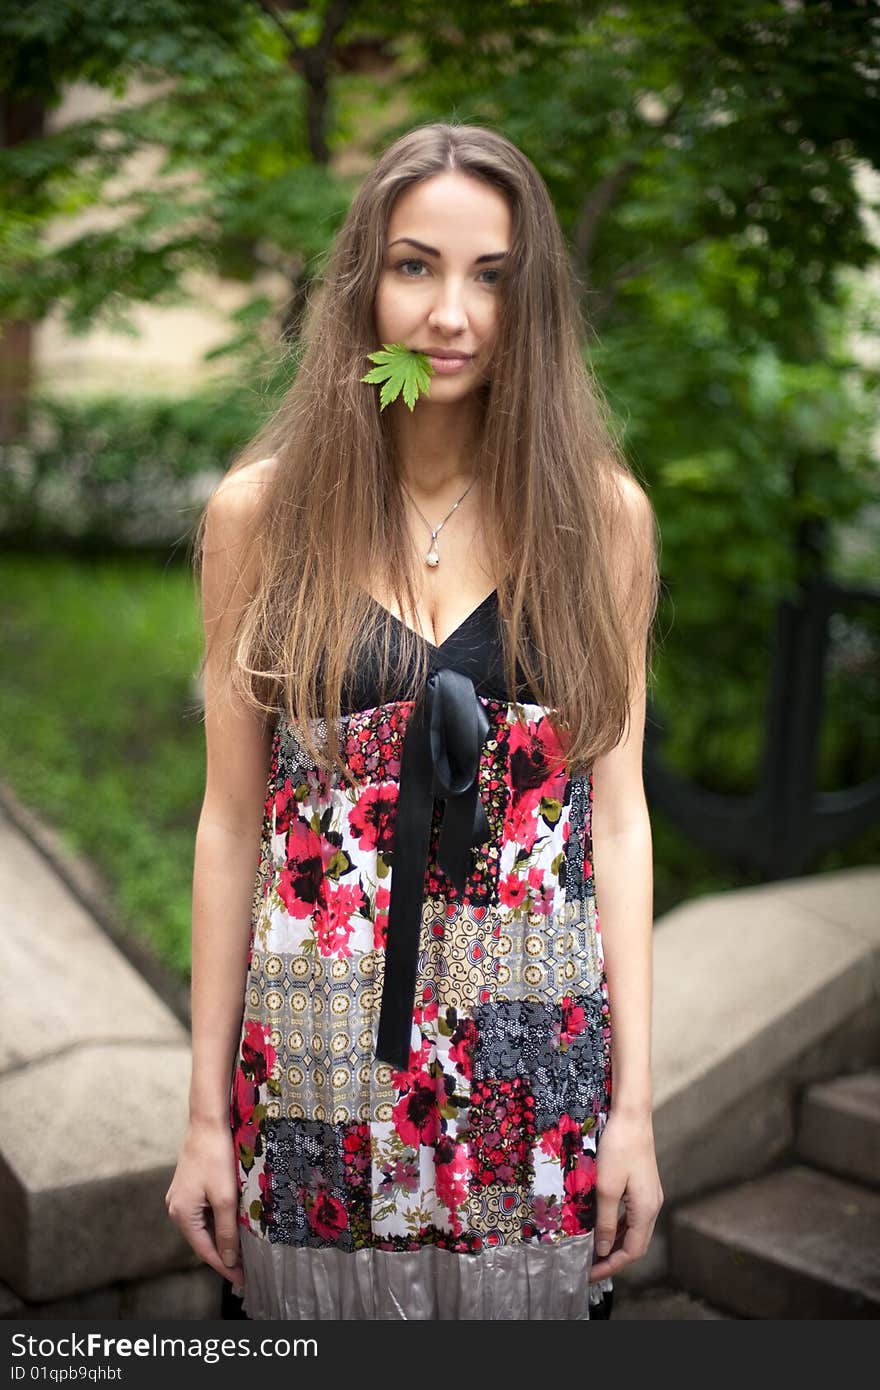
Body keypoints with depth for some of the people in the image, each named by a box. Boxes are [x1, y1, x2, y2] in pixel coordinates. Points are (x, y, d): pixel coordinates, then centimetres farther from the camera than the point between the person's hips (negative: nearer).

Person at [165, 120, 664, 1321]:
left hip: (541, 1062, 1)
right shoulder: (262, 510, -3)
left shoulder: (599, 512, -1)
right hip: (320, 1058, 0)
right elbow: (232, 819, -1)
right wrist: (208, 1110, 1)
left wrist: (635, 1104, -1)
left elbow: (615, 816, 0)